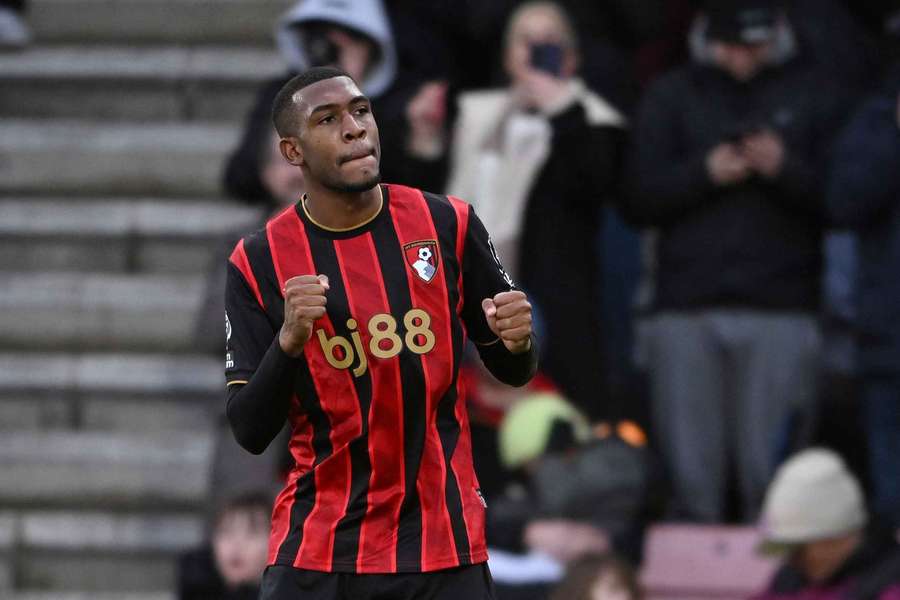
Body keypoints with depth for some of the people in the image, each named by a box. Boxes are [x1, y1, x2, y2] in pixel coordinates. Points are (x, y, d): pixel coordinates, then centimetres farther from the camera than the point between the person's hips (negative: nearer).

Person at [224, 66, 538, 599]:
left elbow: (513, 372, 10)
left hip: (447, 549, 1)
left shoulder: (448, 225, 2)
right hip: (317, 552, -1)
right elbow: (250, 433, -6)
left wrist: (517, 343, -13)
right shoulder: (259, 261, -3)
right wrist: (289, 341, -23)